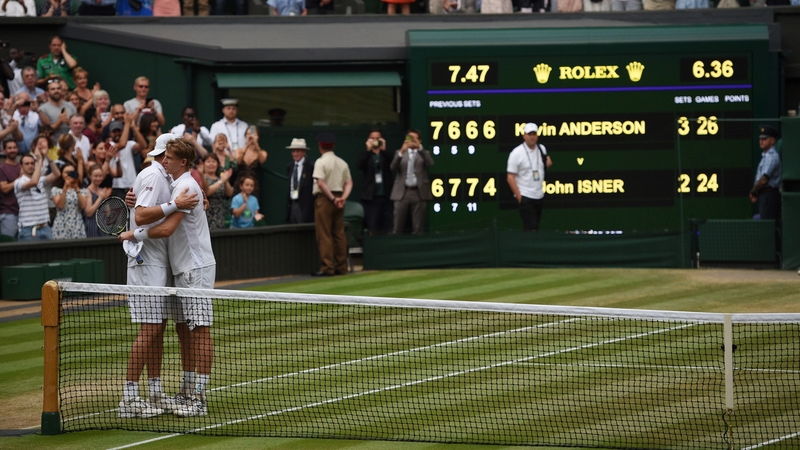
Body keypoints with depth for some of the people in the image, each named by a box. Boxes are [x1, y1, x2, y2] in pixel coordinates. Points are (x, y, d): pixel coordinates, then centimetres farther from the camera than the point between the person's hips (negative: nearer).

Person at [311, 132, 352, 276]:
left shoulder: (321, 162, -9)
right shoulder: (342, 162, 11)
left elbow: (321, 183, -19)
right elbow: (349, 183, 6)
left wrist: (332, 198, -14)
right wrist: (343, 198, -5)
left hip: (325, 199, -6)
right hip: (338, 199, 6)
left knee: (324, 235, -5)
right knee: (339, 234, 9)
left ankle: (327, 268, -9)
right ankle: (341, 267, 9)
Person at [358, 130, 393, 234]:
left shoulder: (386, 155, 10)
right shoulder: (366, 156, 7)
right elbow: (360, 165, -13)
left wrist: (383, 149, -18)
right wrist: (368, 150, -17)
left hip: (386, 195, 1)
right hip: (371, 196, -1)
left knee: (389, 226, -1)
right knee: (373, 227, -3)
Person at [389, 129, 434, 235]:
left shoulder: (424, 154, 12)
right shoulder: (399, 153, 14)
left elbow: (430, 163, -10)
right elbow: (393, 167, -3)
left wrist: (419, 147, -18)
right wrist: (402, 152, -17)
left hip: (419, 193, 0)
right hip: (402, 192, 0)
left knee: (418, 228, 0)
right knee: (397, 227, -3)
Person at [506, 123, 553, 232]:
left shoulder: (542, 149, 6)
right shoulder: (517, 153, -11)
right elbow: (510, 178, -11)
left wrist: (548, 164, -1)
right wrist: (519, 197, -16)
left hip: (539, 196, 6)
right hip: (525, 197, -6)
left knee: (536, 226, 11)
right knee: (531, 228, -13)